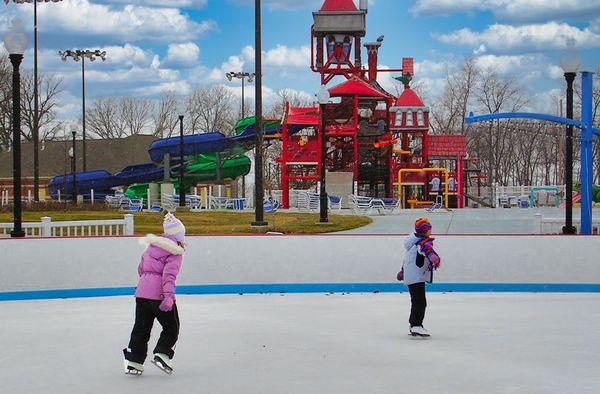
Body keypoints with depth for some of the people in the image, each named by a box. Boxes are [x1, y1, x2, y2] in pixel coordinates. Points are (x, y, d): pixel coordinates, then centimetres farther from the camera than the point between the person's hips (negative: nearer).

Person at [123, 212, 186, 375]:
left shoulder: (153, 245, 17)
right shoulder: (175, 252, -6)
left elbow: (141, 268, 24)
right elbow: (169, 273, -20)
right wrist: (168, 294, -28)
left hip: (142, 291, 7)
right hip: (159, 293, -7)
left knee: (141, 327, 13)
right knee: (171, 327, 8)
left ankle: (133, 361, 12)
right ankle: (162, 355, -4)